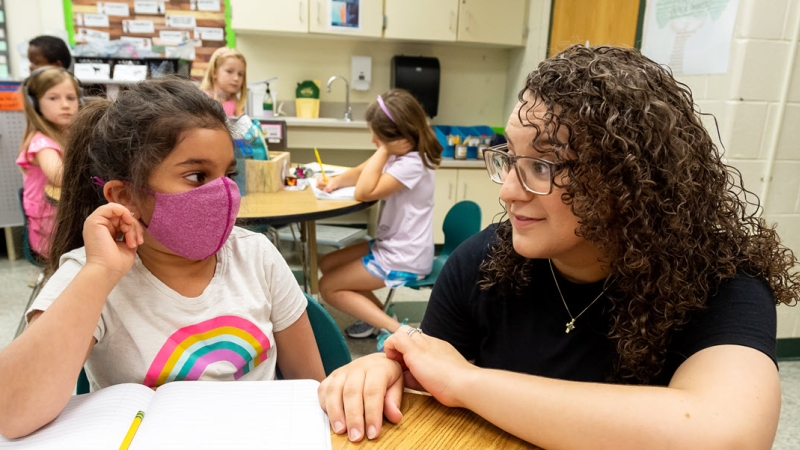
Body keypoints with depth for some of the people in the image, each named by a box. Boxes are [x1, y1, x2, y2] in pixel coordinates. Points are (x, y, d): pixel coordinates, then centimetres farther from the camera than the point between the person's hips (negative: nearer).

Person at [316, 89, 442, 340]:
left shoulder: (412, 164, -26)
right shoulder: (398, 153, 2)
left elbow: (364, 192, -27)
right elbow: (362, 172, 12)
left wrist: (383, 150, -25)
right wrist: (336, 181, -6)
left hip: (404, 259, -10)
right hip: (392, 246, 10)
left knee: (328, 287, 0)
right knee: (327, 264, 16)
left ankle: (396, 329, -6)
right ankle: (378, 315, 12)